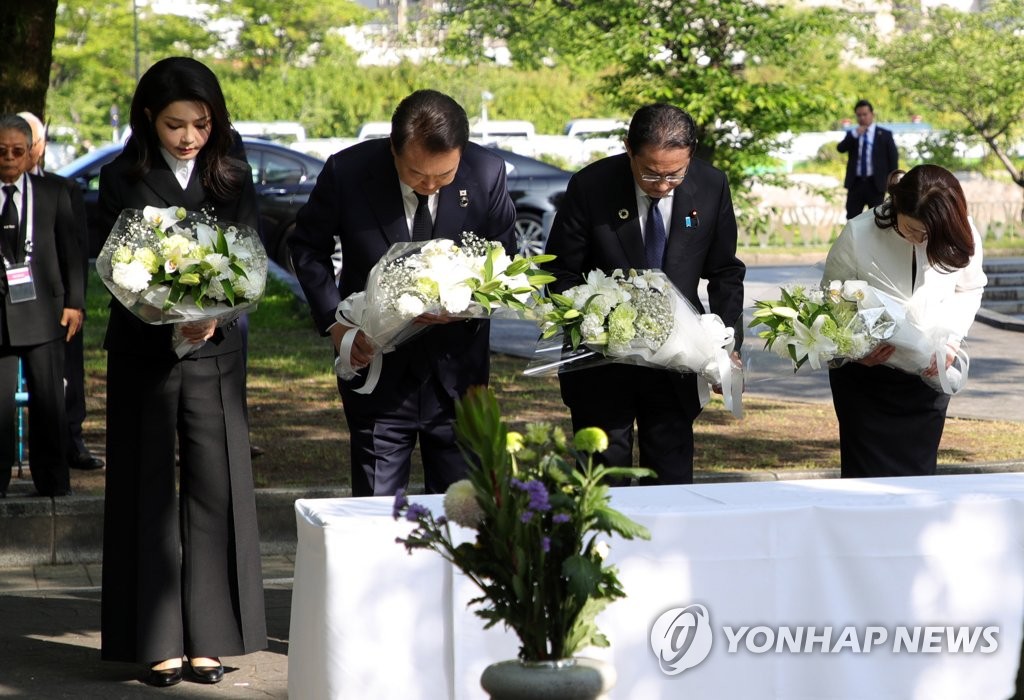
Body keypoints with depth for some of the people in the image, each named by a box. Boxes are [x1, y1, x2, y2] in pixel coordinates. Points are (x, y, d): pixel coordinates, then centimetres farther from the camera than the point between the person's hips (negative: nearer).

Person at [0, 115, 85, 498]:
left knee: (48, 402, 5)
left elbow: (71, 252, 9)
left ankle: (52, 483, 13)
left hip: (42, 310, 1)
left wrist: (74, 302, 1)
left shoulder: (53, 193, 8)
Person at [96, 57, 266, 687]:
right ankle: (157, 639, 8)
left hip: (215, 352, 2)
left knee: (215, 488, 1)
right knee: (149, 492, 2)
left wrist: (213, 312, -21)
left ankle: (210, 636, 9)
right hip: (143, 351, -1)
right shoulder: (122, 180, -1)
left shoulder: (233, 179, 6)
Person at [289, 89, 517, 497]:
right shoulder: (347, 172, -14)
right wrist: (334, 321, -10)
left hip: (457, 371, 1)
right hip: (377, 369, -1)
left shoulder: (487, 173, -11)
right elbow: (308, 248, 2)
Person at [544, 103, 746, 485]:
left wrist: (728, 344, -6)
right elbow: (560, 275, -4)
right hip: (601, 362, -2)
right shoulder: (590, 187, -13)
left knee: (672, 481, 6)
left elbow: (725, 273, 5)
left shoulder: (711, 187, -6)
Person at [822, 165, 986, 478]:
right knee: (868, 475, 0)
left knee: (918, 473, 7)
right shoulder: (858, 236, -21)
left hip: (930, 371, 2)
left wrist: (950, 338, -14)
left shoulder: (962, 237, -14)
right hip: (866, 375, -2)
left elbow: (969, 289, 3)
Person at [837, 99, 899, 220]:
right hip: (856, 183, 2)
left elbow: (893, 159, 3)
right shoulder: (852, 134, 12)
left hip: (875, 184, -2)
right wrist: (855, 134, -17)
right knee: (852, 219, 2)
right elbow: (840, 148, -5)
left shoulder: (884, 134, 4)